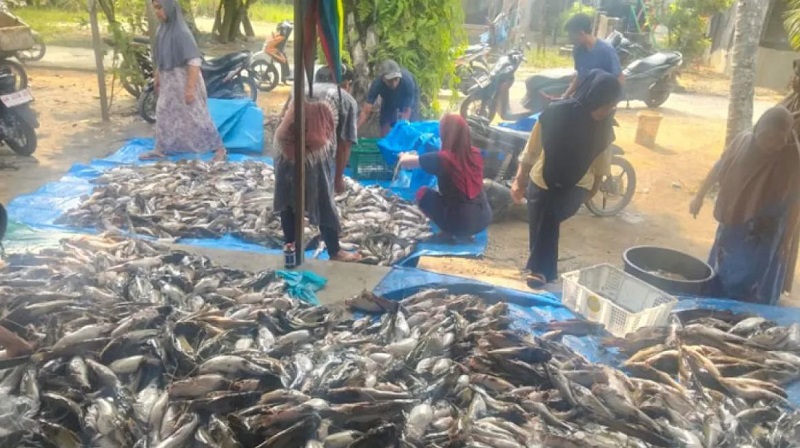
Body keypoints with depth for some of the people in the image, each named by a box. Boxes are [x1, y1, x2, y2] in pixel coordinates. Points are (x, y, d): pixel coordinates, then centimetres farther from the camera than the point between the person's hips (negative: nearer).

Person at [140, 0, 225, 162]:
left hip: (184, 82, -8)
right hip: (169, 83, 8)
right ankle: (160, 149, 27)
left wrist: (190, 88, -25)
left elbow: (194, 61, -23)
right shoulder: (163, 29, 6)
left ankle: (219, 148, 11)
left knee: (197, 117, -1)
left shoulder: (182, 32, -20)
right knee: (163, 114, 14)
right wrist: (157, 78, 21)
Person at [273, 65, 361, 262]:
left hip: (284, 145, 4)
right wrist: (339, 176, 19)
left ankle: (290, 246, 37)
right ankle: (335, 252, 28)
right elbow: (344, 144, 11)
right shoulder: (347, 100, 16)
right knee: (324, 203, 13)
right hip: (316, 150, -3)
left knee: (287, 199, 22)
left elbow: (285, 114, 21)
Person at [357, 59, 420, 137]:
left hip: (409, 98, -1)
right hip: (389, 100, 2)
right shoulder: (377, 84, -38)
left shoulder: (407, 81, -43)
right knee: (384, 134, -6)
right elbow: (366, 112, -38)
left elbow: (407, 110, -36)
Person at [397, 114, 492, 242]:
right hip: (484, 218, 5)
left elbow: (404, 162, -3)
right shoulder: (475, 154, 1)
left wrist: (405, 155, 21)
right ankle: (464, 233, 17)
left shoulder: (442, 159, -13)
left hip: (461, 223, -5)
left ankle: (450, 232, 6)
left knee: (422, 193, 12)